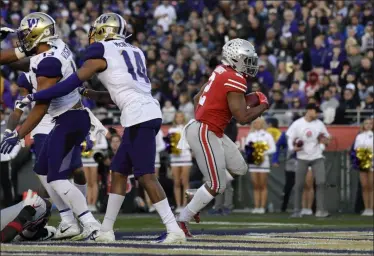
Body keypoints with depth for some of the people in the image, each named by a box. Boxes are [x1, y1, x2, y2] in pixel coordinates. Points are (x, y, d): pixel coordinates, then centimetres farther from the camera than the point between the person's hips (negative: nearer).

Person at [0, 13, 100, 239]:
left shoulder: (47, 63, -22)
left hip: (70, 121, -10)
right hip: (72, 119, 10)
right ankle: (69, 224, 17)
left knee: (57, 179, -10)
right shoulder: (58, 48, 3)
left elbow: (41, 106, -22)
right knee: (44, 171, 16)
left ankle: (91, 225, -12)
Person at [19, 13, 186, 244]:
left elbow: (71, 84, -2)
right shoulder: (134, 52, 21)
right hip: (149, 113, 8)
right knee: (118, 172, 14)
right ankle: (106, 231, 17)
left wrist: (33, 97, 6)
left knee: (146, 176, -9)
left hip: (139, 117, -8)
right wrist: (92, 95, 28)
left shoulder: (101, 54, -1)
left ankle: (174, 230, -14)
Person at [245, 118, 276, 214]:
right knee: (256, 186, 2)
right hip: (253, 162, 3)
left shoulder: (267, 135, 2)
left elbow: (273, 149, -3)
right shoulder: (250, 135, 13)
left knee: (263, 186, -2)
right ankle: (256, 207, 2)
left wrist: (263, 153, -16)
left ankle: (262, 207, -3)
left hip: (263, 161, -3)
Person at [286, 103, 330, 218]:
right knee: (299, 185, 0)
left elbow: (326, 138, 13)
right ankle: (297, 210, 10)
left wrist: (323, 145, -8)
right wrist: (293, 147, -16)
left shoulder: (319, 124, 4)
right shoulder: (297, 124, -4)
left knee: (321, 182, -13)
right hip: (302, 158, -2)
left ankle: (320, 210, -12)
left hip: (317, 157, 2)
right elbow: (290, 137, 2)